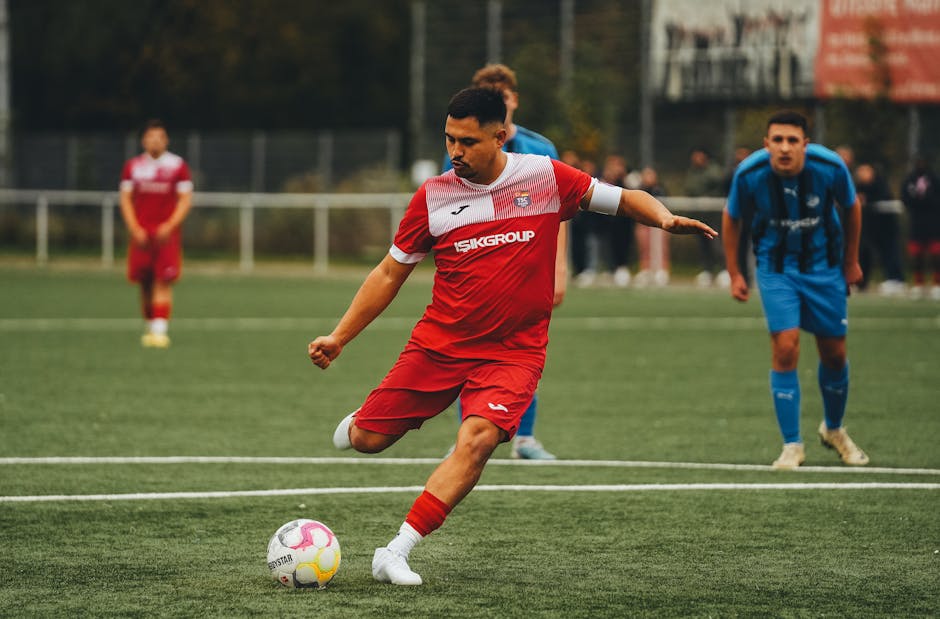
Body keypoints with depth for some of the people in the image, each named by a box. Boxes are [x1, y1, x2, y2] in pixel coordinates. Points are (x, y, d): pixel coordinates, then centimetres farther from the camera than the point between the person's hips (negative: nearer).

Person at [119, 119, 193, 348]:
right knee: (145, 282, 4)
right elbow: (125, 199, 10)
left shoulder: (177, 165, 1)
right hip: (141, 233, 2)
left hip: (166, 232, -2)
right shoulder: (132, 166, 8)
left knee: (163, 281, -12)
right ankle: (150, 327, 17)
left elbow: (185, 199, 1)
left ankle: (160, 329, -16)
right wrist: (134, 229, -2)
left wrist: (170, 226, -11)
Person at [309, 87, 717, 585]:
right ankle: (358, 421, 40)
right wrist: (339, 337, 5)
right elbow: (390, 273, 9)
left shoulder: (545, 177, -3)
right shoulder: (433, 196, 0)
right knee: (367, 441, 0)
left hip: (512, 353, -2)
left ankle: (396, 553, -22)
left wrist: (664, 219, -17)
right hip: (438, 343, 2)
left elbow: (623, 200, 5)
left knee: (478, 440, -26)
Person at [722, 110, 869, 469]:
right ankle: (792, 445, -4)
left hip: (824, 265, 1)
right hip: (776, 268, -1)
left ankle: (834, 429, 33)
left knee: (834, 354, 6)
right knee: (785, 349, -15)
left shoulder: (830, 167, -21)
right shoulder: (749, 174, -21)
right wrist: (734, 274, 1)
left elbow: (852, 208, 0)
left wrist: (851, 261, 8)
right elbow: (731, 218, -1)